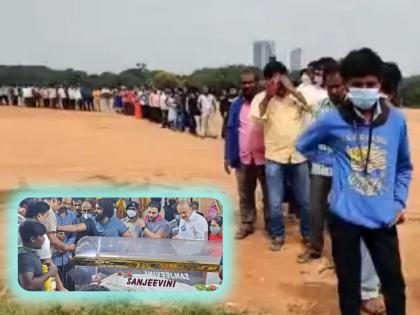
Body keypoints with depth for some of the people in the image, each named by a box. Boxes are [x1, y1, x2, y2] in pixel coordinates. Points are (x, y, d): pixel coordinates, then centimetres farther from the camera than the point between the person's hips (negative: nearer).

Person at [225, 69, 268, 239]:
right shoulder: (237, 104, 5)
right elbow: (230, 130, 6)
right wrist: (228, 156, 3)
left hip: (264, 156, -3)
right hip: (243, 157, 3)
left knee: (268, 193, 9)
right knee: (245, 194, 13)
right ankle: (246, 224, 27)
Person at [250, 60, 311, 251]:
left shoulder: (297, 95, -1)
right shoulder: (261, 98, -3)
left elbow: (311, 106, -20)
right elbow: (256, 119, -19)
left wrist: (290, 89, -24)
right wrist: (268, 96, -28)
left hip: (299, 156, 1)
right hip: (274, 157, -1)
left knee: (305, 201, 13)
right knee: (274, 202, 7)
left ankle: (308, 233, 33)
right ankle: (277, 235, 26)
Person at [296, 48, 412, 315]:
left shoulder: (397, 120, -3)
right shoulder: (333, 121, -7)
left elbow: (404, 167, 12)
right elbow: (303, 145, 12)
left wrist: (400, 202, 4)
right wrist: (333, 161, 3)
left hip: (384, 219, 1)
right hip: (345, 217, -1)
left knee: (394, 282, 11)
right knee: (349, 282, 13)